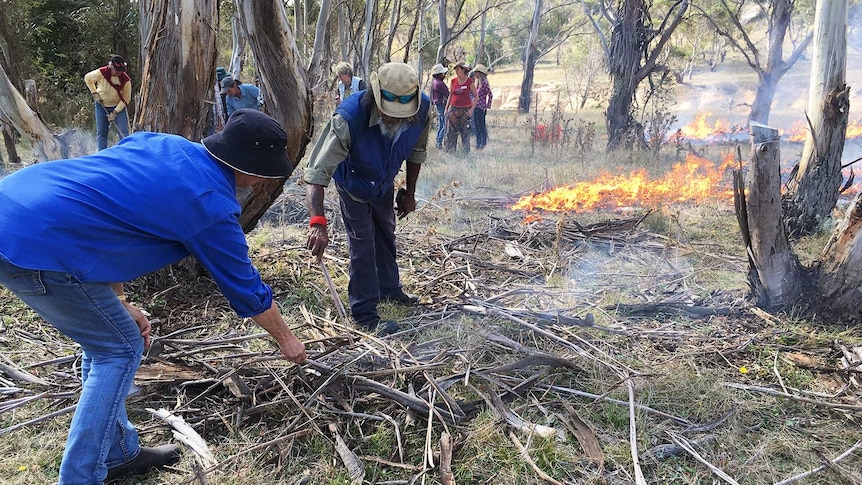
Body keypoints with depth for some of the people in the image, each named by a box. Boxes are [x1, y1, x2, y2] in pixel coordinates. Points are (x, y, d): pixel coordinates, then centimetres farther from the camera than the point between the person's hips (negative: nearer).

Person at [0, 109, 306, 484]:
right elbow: (247, 290, 3)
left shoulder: (162, 143, 12)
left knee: (106, 338, 20)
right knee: (120, 349, 6)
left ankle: (119, 453, 33)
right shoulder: (211, 206, -10)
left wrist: (118, 304, 20)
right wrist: (285, 338, 21)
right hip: (36, 246, -9)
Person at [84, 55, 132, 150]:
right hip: (101, 106, 1)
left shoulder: (126, 80, -20)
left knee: (124, 133, -10)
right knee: (101, 134, 4)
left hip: (119, 106, -1)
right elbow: (87, 78, 2)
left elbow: (126, 99, -12)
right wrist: (95, 93, -7)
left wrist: (115, 112, -18)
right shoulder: (101, 73, -20)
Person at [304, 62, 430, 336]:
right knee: (362, 245, -5)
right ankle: (365, 314, 9)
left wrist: (410, 193, 0)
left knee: (386, 234, 23)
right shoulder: (349, 118, -44)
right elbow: (317, 172, -46)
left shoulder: (422, 108, -29)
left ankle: (389, 289, 45)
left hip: (384, 182, 5)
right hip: (353, 184, -5)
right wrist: (318, 223, -56)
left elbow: (416, 153, -8)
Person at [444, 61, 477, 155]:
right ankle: (450, 152, 12)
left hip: (465, 110, -3)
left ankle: (466, 153, 12)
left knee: (465, 132, 1)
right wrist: (446, 108, 10)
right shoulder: (453, 81, 5)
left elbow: (476, 96, 0)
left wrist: (472, 109, -9)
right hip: (453, 109, 3)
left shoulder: (469, 81, -5)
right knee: (451, 132, 3)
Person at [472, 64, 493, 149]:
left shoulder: (484, 83, -13)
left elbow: (490, 95, -14)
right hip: (475, 107, 8)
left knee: (482, 126, -1)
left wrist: (487, 106, -12)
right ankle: (478, 142, 20)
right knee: (476, 126, 12)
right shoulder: (477, 82, 12)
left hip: (481, 108, -8)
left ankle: (483, 143, 9)